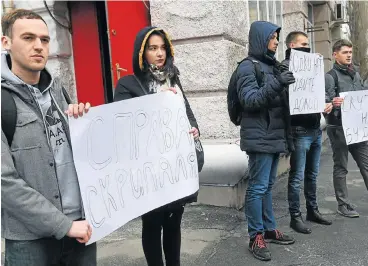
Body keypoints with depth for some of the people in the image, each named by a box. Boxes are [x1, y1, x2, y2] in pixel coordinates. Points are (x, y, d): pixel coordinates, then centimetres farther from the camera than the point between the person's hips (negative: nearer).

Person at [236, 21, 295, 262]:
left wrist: (287, 88, 7)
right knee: (258, 187, -3)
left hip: (275, 135, 8)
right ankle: (256, 237, 6)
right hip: (259, 137, -8)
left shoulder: (272, 65, 17)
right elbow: (249, 100, -18)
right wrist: (276, 84, -26)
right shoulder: (248, 66, -7)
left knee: (268, 186, 14)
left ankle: (270, 229, 25)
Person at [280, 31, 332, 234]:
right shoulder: (286, 67, -8)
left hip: (315, 129, 8)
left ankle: (312, 210, 29)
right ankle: (295, 216, 11)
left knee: (312, 174, 17)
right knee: (297, 177, 0)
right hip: (300, 130, -8)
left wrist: (326, 103, 1)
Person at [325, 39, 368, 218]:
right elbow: (326, 101, -15)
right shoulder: (330, 76, -5)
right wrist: (332, 103, -36)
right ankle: (343, 204, 12)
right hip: (339, 129, -6)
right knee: (341, 167, 2)